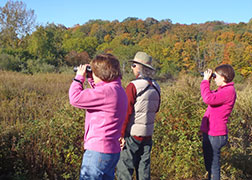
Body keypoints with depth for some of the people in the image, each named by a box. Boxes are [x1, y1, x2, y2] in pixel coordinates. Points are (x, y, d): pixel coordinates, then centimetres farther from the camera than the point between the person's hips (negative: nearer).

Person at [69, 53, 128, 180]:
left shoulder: (107, 91, -21)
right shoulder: (118, 89, 11)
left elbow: (75, 98, -19)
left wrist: (79, 77, -3)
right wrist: (90, 80, 19)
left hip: (98, 151, -10)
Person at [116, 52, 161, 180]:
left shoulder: (133, 86, -14)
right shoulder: (156, 87, 5)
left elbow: (126, 112, -15)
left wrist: (121, 135, -12)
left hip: (132, 135, -6)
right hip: (148, 135, 7)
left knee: (123, 170, 1)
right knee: (144, 170, 14)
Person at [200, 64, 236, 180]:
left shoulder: (229, 91, -17)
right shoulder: (223, 90, 15)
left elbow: (208, 99, -29)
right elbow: (210, 97, 26)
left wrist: (206, 81, -17)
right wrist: (206, 82, 14)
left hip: (215, 135, -10)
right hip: (209, 133, 10)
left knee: (213, 165, -1)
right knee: (209, 164, 20)